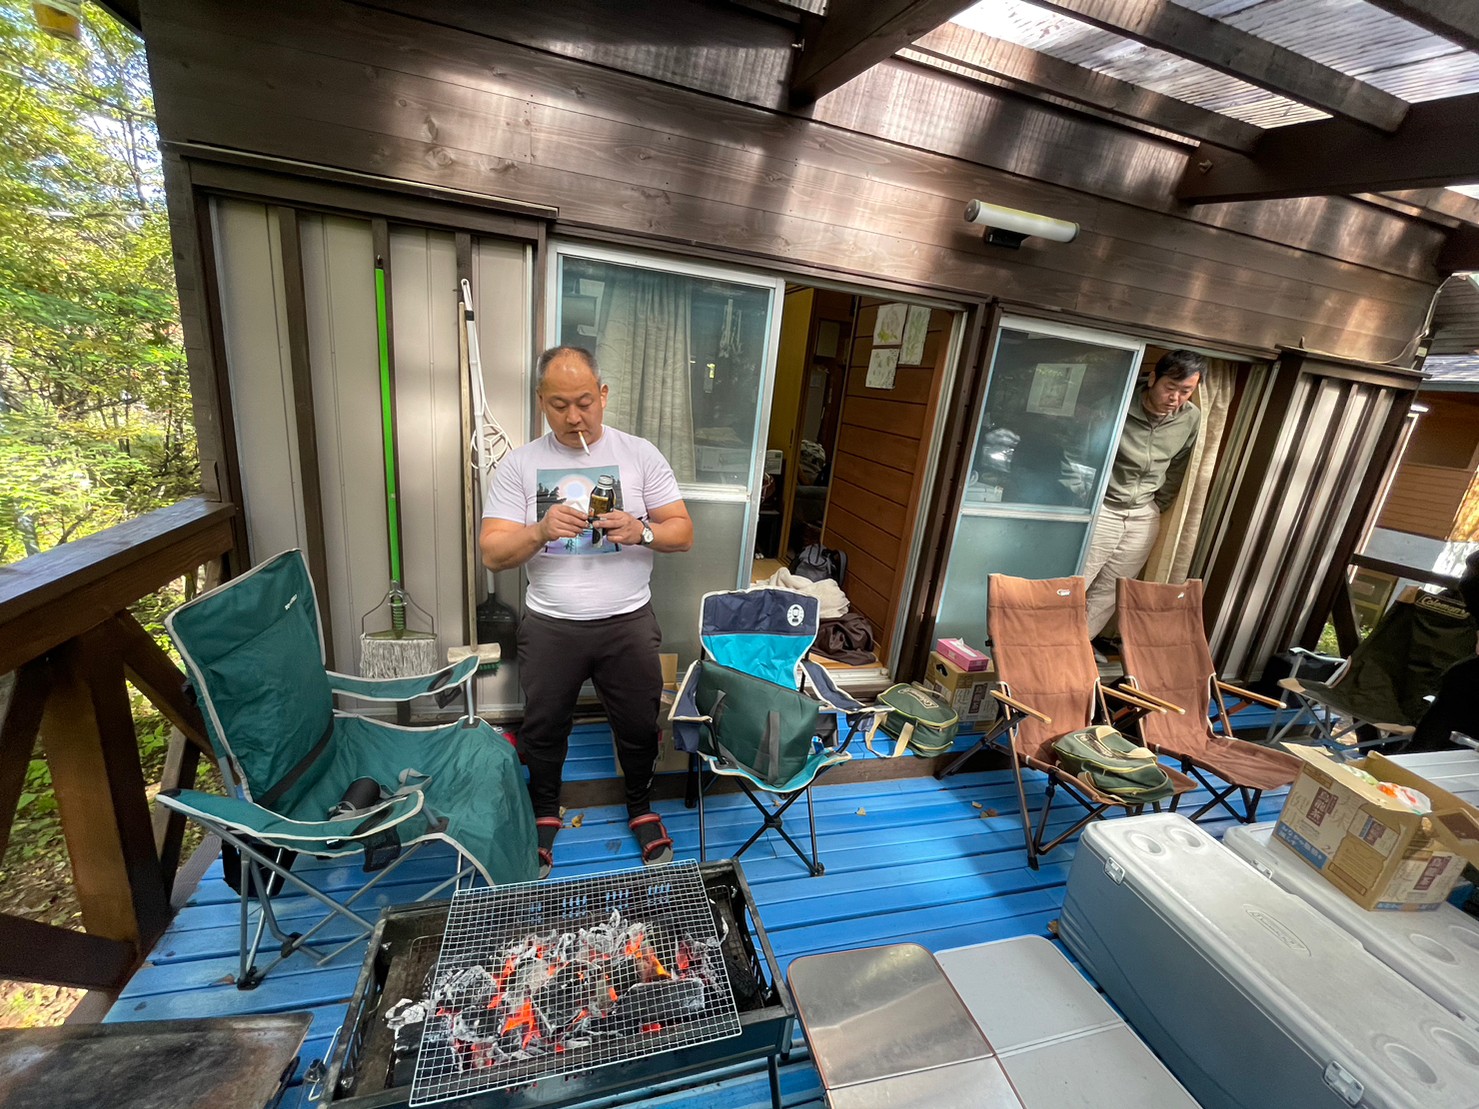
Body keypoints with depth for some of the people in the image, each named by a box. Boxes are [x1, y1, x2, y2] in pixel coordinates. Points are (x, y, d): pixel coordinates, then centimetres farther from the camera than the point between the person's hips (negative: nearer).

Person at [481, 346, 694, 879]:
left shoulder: (640, 454, -3)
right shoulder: (519, 464, -2)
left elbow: (683, 533, -4)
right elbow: (493, 553, -6)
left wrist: (641, 531, -24)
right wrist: (541, 531, -25)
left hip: (628, 621, 0)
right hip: (549, 626, 1)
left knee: (639, 725, 13)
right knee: (543, 729, 16)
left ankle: (641, 806, 42)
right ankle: (545, 813, 45)